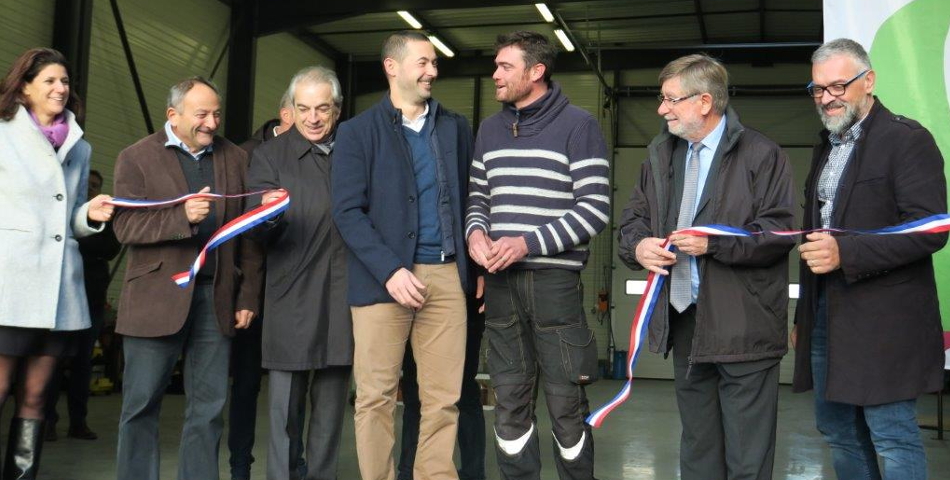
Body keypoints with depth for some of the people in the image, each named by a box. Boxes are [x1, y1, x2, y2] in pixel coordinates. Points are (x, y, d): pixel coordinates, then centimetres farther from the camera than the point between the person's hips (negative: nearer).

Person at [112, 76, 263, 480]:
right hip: (157, 296, -2)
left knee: (208, 408, 7)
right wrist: (183, 216, -23)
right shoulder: (137, 158, 3)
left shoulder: (236, 159, 11)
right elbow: (125, 226, -8)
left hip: (216, 297, 3)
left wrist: (248, 296, 3)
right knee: (141, 405, 4)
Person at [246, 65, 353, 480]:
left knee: (331, 406, 9)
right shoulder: (269, 156, 5)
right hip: (292, 298, -2)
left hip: (343, 297, 2)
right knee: (286, 405, 0)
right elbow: (259, 232, -3)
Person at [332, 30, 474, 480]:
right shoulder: (357, 131, 3)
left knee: (444, 398, 4)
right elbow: (347, 212, -5)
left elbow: (469, 200, 16)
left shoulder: (456, 128, 14)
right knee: (376, 397, 1)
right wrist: (390, 270, -15)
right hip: (382, 278, -3)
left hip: (447, 275, 3)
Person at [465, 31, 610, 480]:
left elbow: (595, 207, -9)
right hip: (500, 282, 5)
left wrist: (529, 243, -17)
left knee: (566, 403, 2)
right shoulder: (490, 128, 15)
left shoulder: (578, 125, -4)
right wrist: (476, 231, -4)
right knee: (510, 400, 9)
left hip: (555, 281, -5)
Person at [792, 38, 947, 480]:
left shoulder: (907, 139, -9)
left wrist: (845, 253, -25)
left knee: (892, 438, -3)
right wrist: (804, 317, 21)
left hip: (882, 320, -8)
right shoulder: (827, 146, 16)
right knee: (838, 432, 15)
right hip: (826, 315, 8)